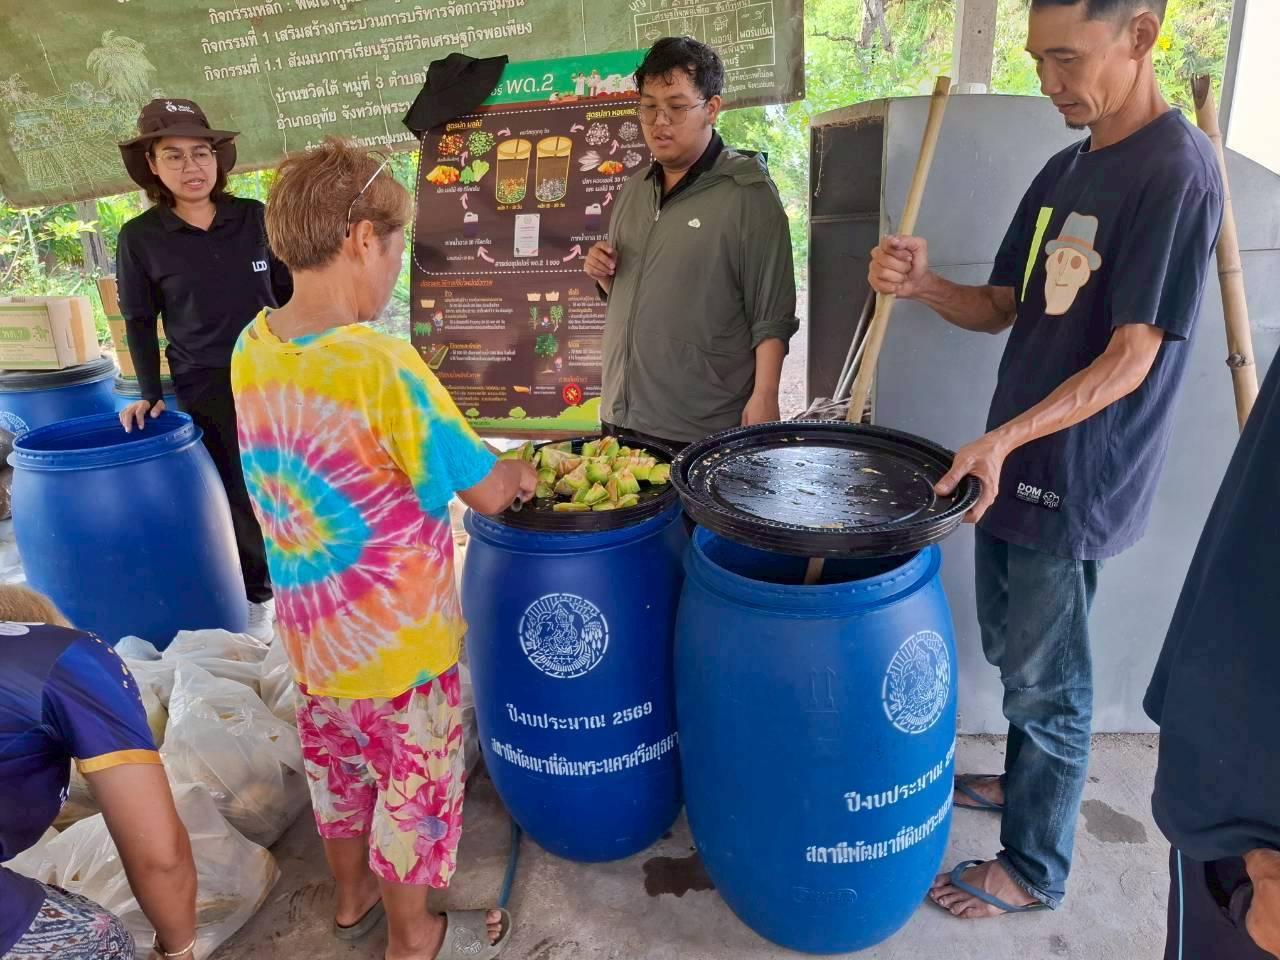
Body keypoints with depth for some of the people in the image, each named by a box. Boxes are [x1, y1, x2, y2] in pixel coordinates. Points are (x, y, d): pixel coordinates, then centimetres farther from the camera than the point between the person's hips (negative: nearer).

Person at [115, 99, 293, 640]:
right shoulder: (140, 237, -4)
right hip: (205, 387, -1)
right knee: (239, 492, 4)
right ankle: (257, 594, 24)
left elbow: (288, 295, 7)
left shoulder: (255, 218, -1)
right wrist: (150, 393, -3)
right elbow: (139, 322, 4)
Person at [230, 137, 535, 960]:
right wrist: (516, 474, 1)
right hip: (399, 640, -7)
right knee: (416, 781, 16)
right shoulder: (383, 365, -28)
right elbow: (487, 497, -22)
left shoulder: (251, 349, -5)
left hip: (312, 627, 7)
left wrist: (482, 467, 6)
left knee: (338, 764, 26)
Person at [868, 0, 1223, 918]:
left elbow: (1132, 357, -20)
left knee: (1047, 684, 6)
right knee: (1011, 651, 21)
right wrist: (925, 284, -10)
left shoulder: (1178, 173, -16)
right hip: (1010, 463, 8)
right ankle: (1026, 781, 44)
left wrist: (1005, 437, -30)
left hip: (1077, 482, -7)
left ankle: (1035, 869, 25)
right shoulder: (1065, 169, 9)